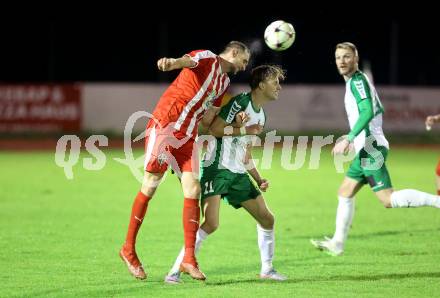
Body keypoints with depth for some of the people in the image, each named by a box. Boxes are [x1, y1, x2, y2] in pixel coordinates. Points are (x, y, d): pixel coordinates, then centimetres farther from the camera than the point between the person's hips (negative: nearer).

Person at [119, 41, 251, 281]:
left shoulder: (224, 82, 18)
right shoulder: (208, 58, -6)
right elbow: (187, 61, -30)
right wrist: (171, 62, -53)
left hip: (187, 136, 8)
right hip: (164, 126, -8)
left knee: (193, 191, -2)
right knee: (149, 187, -3)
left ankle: (189, 260, -1)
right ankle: (128, 249, 10)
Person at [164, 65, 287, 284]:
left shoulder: (260, 115, 17)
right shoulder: (241, 102, -10)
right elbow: (214, 128, -18)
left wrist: (259, 179, 14)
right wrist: (246, 130, -15)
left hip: (238, 174, 9)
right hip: (217, 169, -9)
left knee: (267, 219, 7)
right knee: (210, 224, -21)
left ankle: (267, 269, 22)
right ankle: (175, 271, -15)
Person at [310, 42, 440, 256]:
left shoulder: (357, 81, -12)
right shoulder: (360, 80, 17)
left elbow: (367, 112, -26)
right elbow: (378, 110, 27)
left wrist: (349, 139, -30)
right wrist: (354, 139, 29)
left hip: (370, 149, -10)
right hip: (366, 150, 10)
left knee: (388, 199, -15)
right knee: (345, 193, 15)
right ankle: (337, 244, 21)